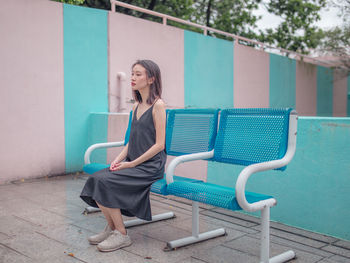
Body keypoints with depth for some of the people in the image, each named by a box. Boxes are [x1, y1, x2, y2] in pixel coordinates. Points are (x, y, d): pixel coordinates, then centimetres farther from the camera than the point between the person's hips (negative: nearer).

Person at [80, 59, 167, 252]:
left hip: (150, 166, -7)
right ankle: (111, 227, 7)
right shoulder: (136, 106, 15)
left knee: (105, 182, -22)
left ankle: (121, 234, -6)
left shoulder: (158, 105, -10)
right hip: (133, 163, 7)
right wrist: (119, 159, 0)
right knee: (95, 179, -10)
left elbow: (159, 144, -14)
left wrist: (132, 163, -16)